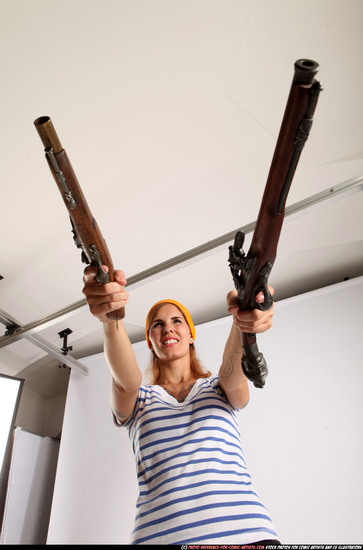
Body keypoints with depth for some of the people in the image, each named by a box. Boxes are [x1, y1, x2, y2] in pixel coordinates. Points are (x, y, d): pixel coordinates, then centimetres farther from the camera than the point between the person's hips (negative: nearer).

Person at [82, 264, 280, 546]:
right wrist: (110, 320, -34)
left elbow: (232, 371, -12)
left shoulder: (219, 388, 11)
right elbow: (126, 379, -12)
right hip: (161, 533, 0)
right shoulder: (138, 399, 11)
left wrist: (243, 321, -35)